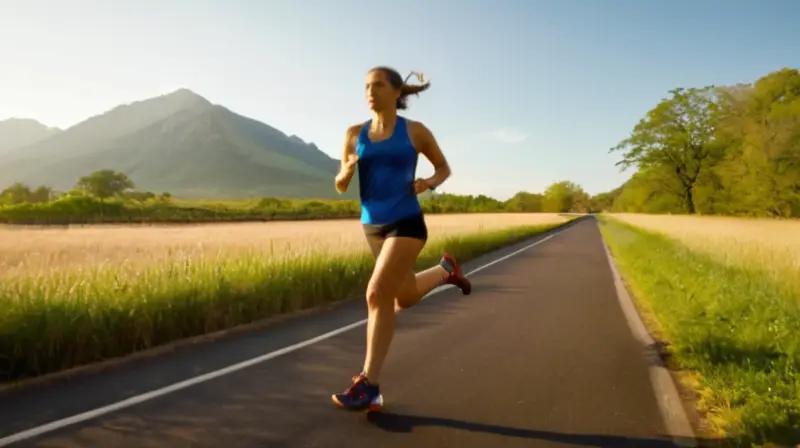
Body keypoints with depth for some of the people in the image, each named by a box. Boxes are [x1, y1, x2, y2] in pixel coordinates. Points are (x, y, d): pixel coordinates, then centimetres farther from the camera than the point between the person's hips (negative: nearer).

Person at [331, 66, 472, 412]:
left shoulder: (415, 131, -2)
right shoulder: (355, 134, 5)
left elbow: (444, 167, 11)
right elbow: (341, 186, 7)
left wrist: (430, 183, -10)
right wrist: (347, 170, -16)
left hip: (407, 223, -5)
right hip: (373, 226, 5)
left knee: (377, 294, -17)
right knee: (406, 297, 17)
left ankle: (369, 384, -5)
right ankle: (445, 270, 48)